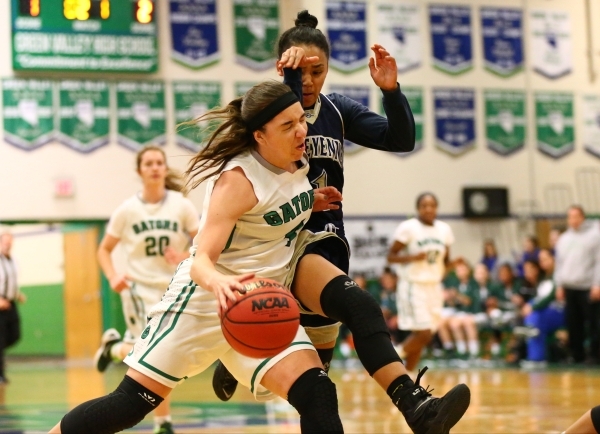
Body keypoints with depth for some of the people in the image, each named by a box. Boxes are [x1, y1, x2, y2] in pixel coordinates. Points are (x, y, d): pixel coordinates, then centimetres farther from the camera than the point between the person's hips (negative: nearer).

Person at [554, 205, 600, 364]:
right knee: (573, 325, 6)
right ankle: (577, 355, 14)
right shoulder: (564, 239, 16)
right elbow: (559, 264, 19)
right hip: (569, 288, 5)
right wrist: (559, 285, 12)